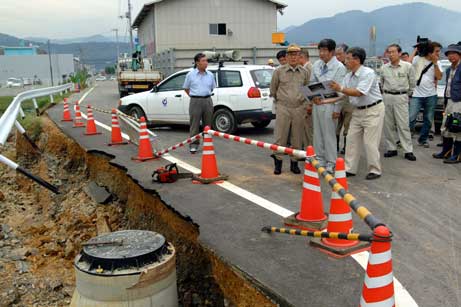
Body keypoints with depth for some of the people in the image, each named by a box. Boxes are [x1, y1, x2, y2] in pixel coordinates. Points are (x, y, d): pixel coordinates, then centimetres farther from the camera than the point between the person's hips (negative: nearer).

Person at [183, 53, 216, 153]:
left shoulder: (210, 75, 7)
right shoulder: (190, 75, -1)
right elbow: (186, 88, 9)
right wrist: (194, 96, 7)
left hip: (208, 100, 3)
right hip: (195, 101, -3)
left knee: (208, 123, 8)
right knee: (194, 124, -3)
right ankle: (193, 145, 2)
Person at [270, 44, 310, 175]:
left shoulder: (304, 72, 7)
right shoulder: (279, 71, 1)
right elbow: (273, 89, 12)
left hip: (299, 108, 2)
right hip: (283, 108, -2)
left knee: (297, 138, 6)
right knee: (280, 137, -2)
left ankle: (294, 162, 17)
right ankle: (278, 162, 10)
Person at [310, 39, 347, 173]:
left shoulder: (339, 67, -9)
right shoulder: (316, 65, 9)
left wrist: (337, 109, -13)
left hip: (329, 104, -6)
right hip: (316, 103, 6)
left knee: (329, 134, 0)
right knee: (317, 133, 13)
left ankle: (331, 163, 10)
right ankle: (320, 159, 26)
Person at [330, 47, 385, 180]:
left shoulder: (368, 73, -19)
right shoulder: (348, 76, 4)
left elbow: (358, 93, -27)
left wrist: (340, 88, -29)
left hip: (373, 110, -8)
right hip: (358, 110, 8)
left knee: (370, 142, -4)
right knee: (352, 139, 7)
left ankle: (375, 170, 11)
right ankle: (350, 169, 16)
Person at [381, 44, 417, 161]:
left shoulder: (408, 66, -3)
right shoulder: (384, 68, 5)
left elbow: (412, 83, 8)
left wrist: (407, 95, 12)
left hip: (401, 98, -3)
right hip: (387, 97, 3)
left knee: (403, 125, -5)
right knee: (388, 125, 6)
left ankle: (408, 151, -1)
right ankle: (391, 148, 15)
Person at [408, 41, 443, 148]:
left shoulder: (437, 63, 7)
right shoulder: (418, 59, -3)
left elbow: (439, 77, -4)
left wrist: (435, 63, -10)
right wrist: (415, 50, -15)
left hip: (431, 95, 4)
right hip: (417, 95, -4)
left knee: (428, 120, 10)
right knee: (411, 118, -10)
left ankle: (423, 139, 24)